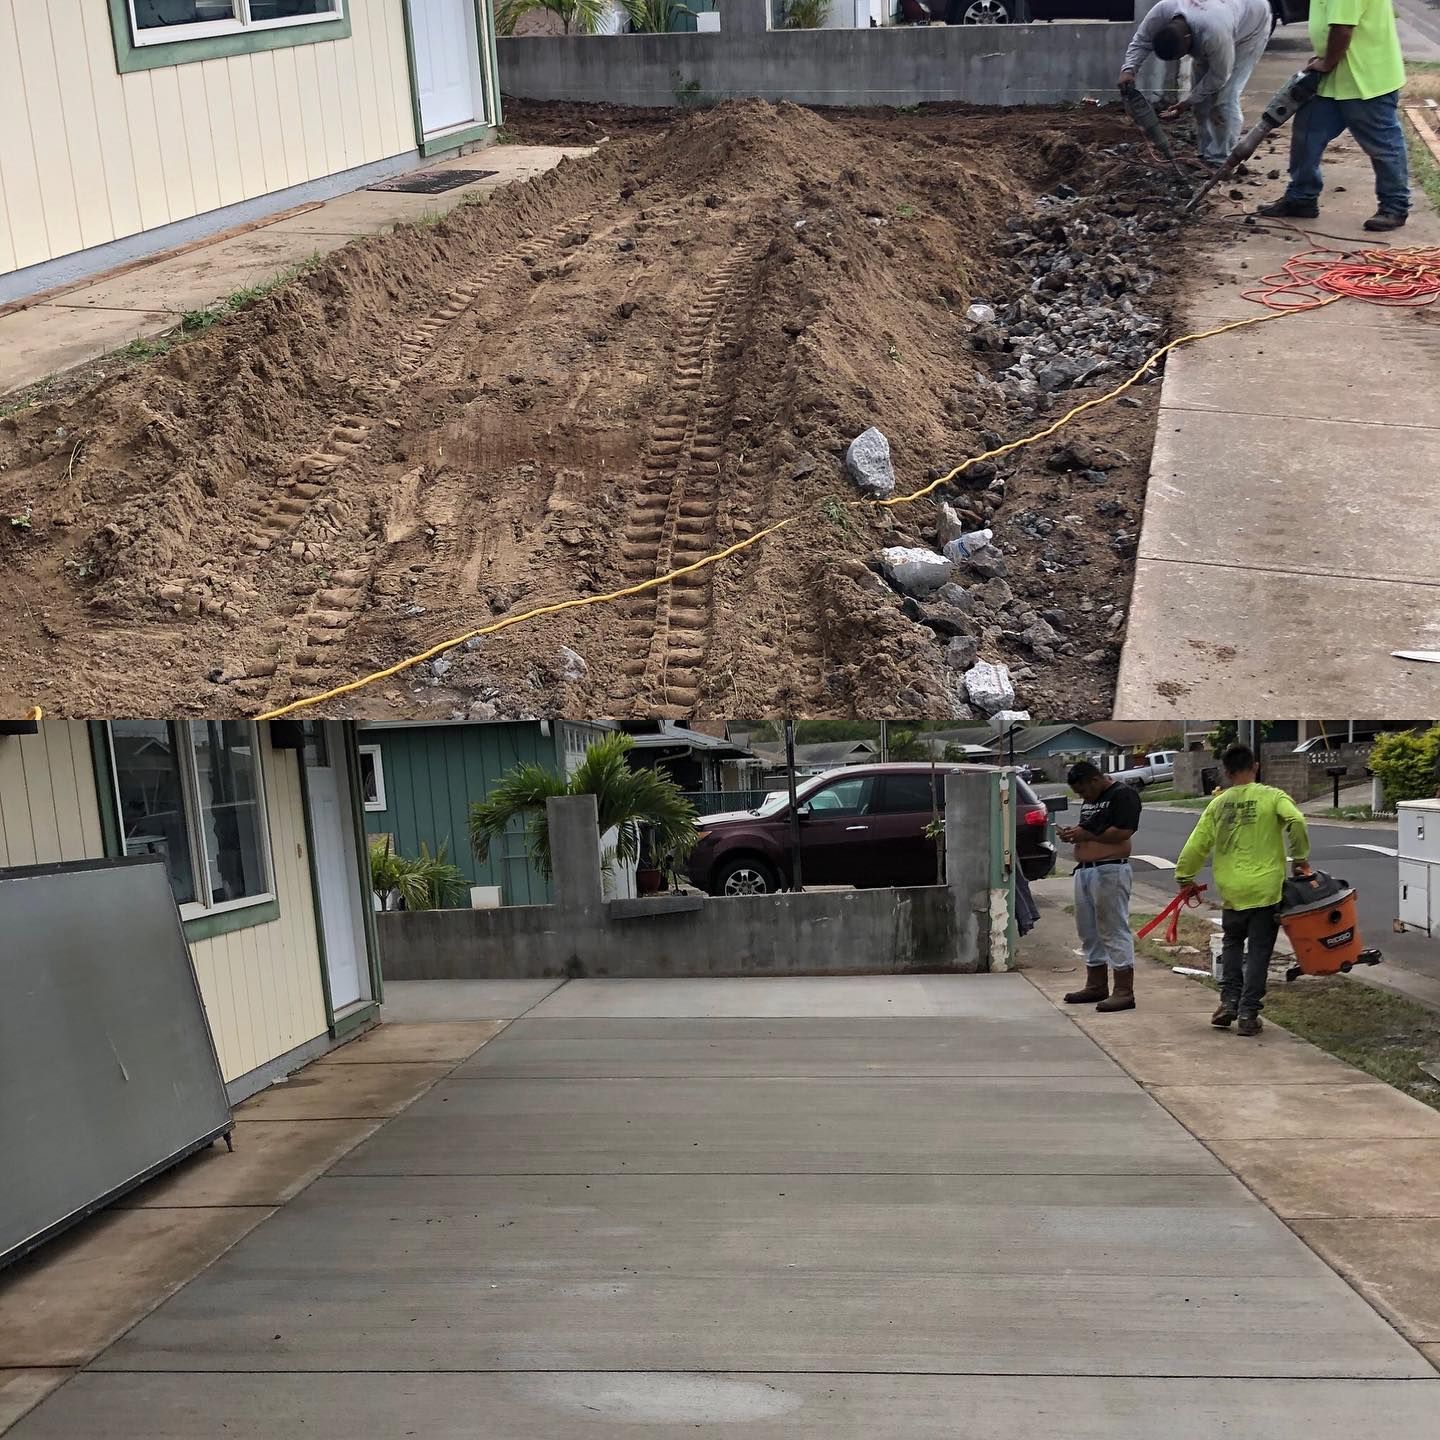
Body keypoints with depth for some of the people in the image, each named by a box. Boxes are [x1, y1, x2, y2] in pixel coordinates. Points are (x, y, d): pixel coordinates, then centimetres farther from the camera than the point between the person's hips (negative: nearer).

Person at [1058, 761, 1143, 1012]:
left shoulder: (1123, 795, -10)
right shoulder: (1090, 801, 20)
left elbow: (1123, 832, -19)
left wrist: (1085, 834, -16)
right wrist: (1072, 833, 5)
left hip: (1110, 871, -10)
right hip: (1084, 870, 10)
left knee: (1114, 930, -7)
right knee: (1089, 932, 14)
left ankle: (1124, 992, -4)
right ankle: (1096, 986, 24)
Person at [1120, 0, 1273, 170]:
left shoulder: (1214, 34, -46)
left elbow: (1219, 75, -29)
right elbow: (1141, 41, -14)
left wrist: (1188, 102, -24)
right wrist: (1128, 70, -30)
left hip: (1251, 24, -7)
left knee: (1225, 96, -16)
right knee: (1202, 91, 2)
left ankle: (1221, 161, -9)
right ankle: (1206, 155, 12)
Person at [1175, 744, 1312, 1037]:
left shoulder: (1218, 804, 5)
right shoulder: (1272, 796, -3)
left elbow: (1197, 844, 4)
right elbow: (1296, 821, -21)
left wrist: (1184, 876, 17)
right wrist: (1300, 858, -9)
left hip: (1231, 890, 2)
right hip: (1266, 889, -2)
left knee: (1232, 944, 22)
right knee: (1258, 952, 6)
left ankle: (1229, 1002, 12)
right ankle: (1248, 1013, 5)